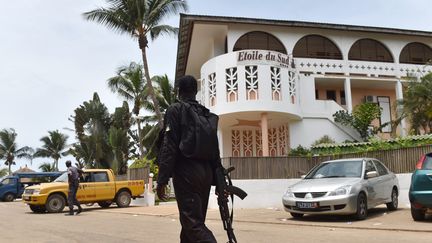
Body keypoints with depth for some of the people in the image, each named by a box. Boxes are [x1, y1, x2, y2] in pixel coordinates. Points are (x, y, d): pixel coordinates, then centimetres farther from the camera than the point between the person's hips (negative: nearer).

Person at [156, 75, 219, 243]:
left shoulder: (175, 110, -3)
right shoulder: (207, 114, 16)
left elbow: (169, 146, -12)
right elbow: (215, 149, 15)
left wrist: (162, 179, -13)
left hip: (186, 173, -7)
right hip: (206, 173, 7)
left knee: (193, 223, -8)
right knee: (195, 220, 16)